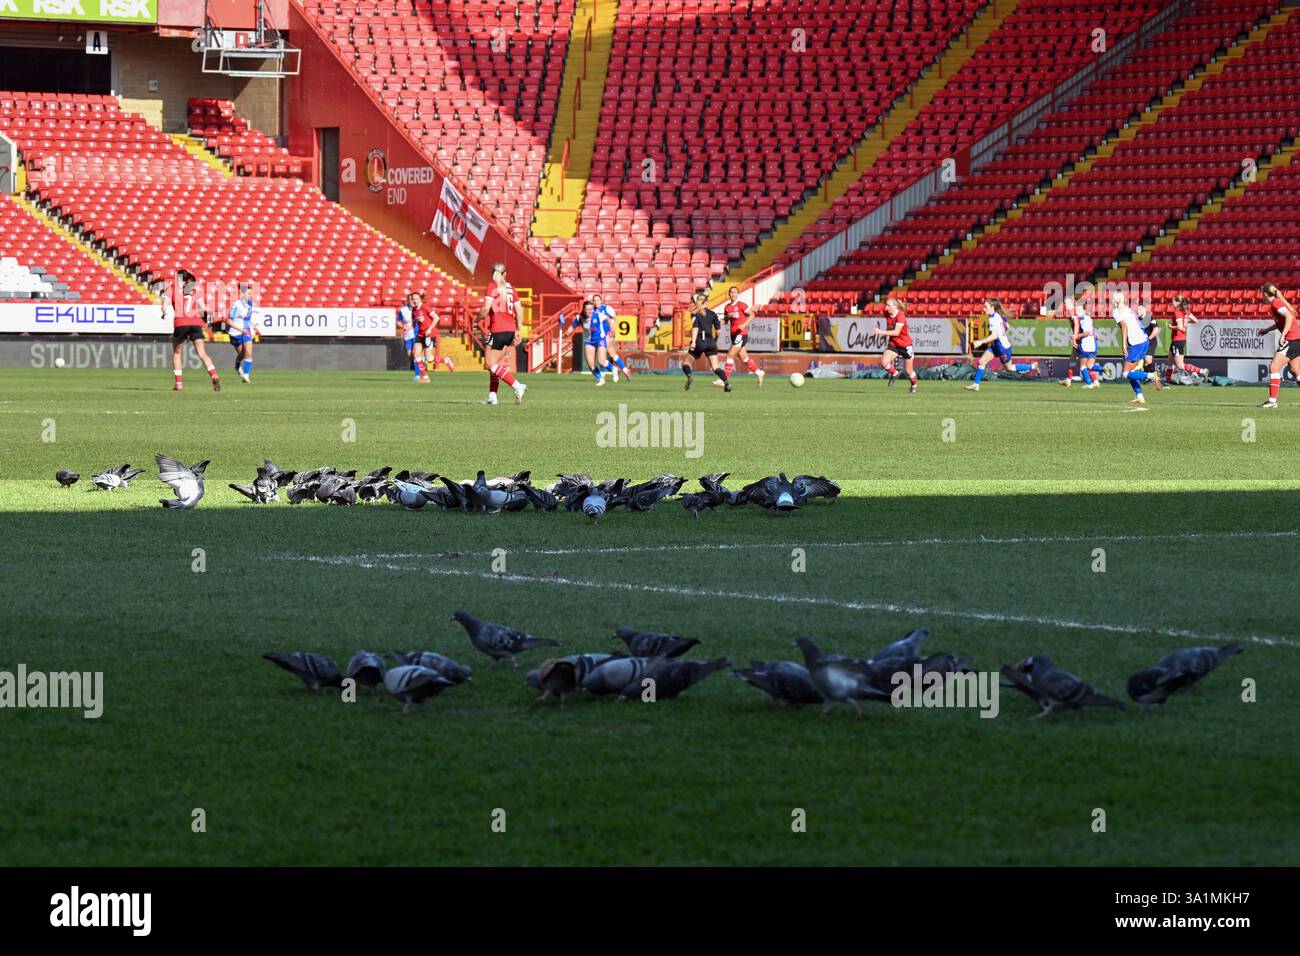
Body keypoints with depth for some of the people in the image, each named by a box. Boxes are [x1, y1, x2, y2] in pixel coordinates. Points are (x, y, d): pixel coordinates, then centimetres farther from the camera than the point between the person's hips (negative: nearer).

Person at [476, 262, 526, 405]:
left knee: (490, 364, -4)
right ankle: (492, 396, 15)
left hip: (497, 330, -7)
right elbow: (519, 310, 9)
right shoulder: (510, 288, 10)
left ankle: (517, 387, -16)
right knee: (495, 363, 17)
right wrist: (518, 330, 18)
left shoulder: (492, 286, -7)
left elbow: (486, 308, -16)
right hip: (510, 330, 7)